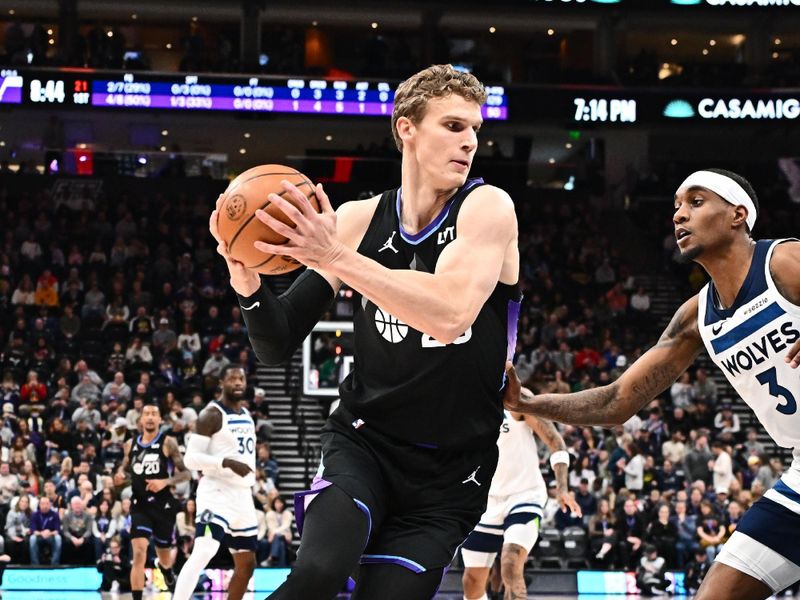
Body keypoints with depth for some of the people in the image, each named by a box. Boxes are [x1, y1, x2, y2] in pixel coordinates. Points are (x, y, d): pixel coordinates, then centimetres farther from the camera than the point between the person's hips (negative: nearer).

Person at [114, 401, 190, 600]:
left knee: (165, 558, 15)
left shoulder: (168, 443, -6)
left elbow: (186, 473, -6)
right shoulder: (131, 445, 6)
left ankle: (166, 569, 54)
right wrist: (121, 478, -3)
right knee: (139, 553, -17)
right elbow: (124, 471, 20)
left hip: (164, 505, -1)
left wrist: (165, 482, -22)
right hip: (140, 505, 1)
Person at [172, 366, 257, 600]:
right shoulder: (211, 414, -10)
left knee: (246, 564, 12)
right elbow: (191, 458, -17)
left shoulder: (247, 415, 15)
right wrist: (227, 463, -28)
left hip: (242, 495, 9)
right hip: (217, 493, -9)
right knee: (202, 554, -25)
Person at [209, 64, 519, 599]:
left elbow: (449, 314, -29)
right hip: (363, 441, 1)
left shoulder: (487, 208, -10)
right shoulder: (359, 219, 0)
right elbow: (278, 346, 2)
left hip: (448, 473, -1)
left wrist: (337, 257, -33)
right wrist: (247, 282, -19)